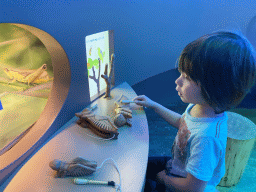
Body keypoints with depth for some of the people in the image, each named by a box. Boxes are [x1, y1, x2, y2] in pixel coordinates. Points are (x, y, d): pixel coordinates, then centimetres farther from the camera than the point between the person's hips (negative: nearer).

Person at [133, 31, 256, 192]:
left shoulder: (206, 137, -43)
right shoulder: (199, 106, -17)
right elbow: (181, 122, 8)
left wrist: (163, 178, -12)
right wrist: (153, 105, 9)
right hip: (176, 164, 7)